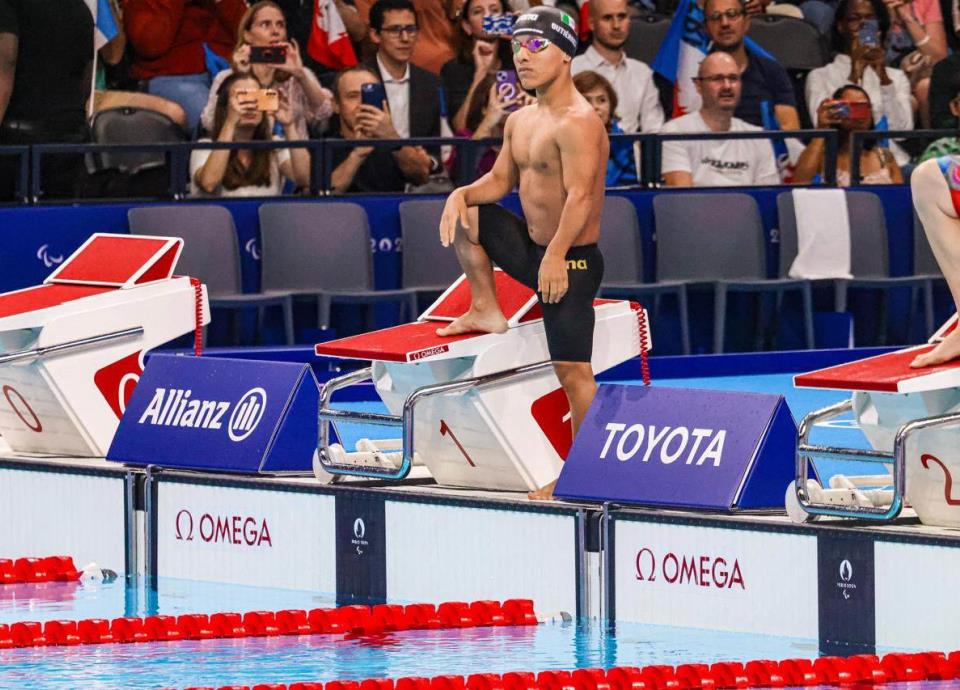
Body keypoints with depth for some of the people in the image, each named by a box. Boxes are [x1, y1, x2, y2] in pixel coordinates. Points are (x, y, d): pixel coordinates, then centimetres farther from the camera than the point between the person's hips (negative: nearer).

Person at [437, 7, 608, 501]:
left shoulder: (577, 123, -20)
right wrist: (461, 195, -4)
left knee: (572, 370, -8)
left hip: (571, 261, -9)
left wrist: (555, 256, -37)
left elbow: (580, 196, -28)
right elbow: (500, 181, 17)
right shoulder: (520, 122, 11)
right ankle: (487, 312, 22)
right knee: (465, 216, 16)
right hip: (531, 247, 9)